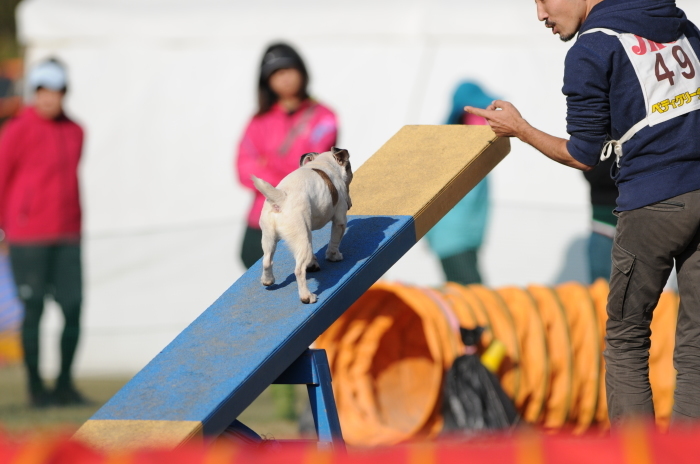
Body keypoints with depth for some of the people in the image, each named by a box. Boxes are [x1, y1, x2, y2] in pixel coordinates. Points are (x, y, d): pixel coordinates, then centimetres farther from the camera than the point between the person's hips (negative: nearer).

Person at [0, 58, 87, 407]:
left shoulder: (74, 132, 11)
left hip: (67, 236, 5)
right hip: (28, 236, -5)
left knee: (73, 308, 0)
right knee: (33, 310, 0)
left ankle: (65, 384, 13)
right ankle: (36, 387, 9)